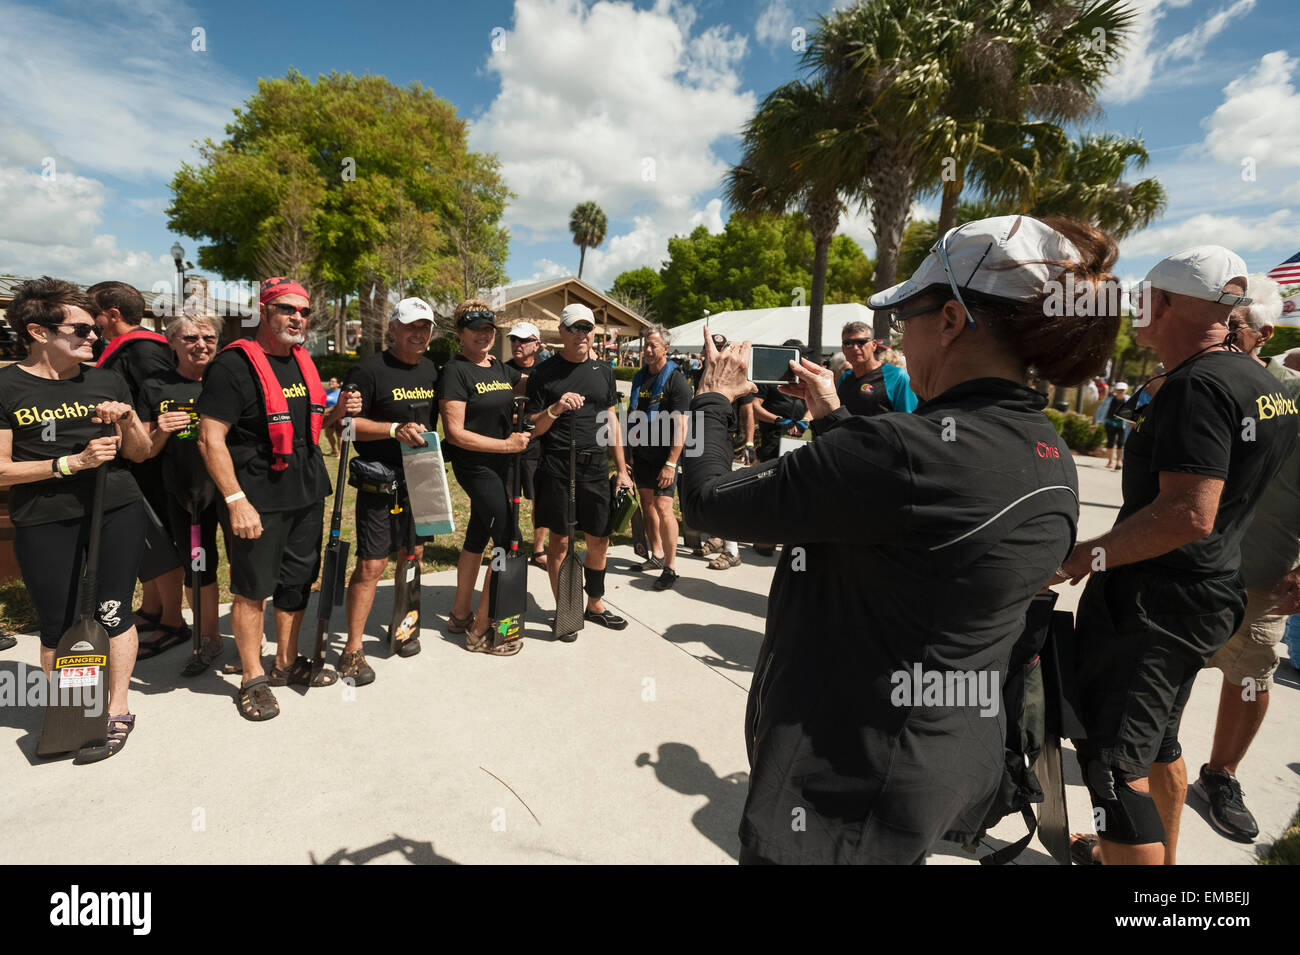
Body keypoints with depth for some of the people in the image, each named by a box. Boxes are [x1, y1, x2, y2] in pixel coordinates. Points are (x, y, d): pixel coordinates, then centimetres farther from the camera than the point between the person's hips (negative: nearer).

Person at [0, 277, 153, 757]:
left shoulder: (108, 381, 8)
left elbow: (140, 452, 12)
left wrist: (128, 418, -7)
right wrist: (72, 463, -16)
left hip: (116, 510, 2)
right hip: (44, 523, -2)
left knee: (113, 612, 5)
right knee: (57, 626, 7)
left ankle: (117, 710, 19)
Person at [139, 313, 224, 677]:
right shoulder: (155, 388, 2)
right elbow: (145, 452, 6)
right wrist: (161, 432, -14)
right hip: (183, 494, 2)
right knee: (197, 568, 13)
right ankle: (208, 640, 32)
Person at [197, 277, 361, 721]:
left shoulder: (303, 361, 12)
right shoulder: (234, 364, -12)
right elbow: (210, 438, -16)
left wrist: (341, 411, 2)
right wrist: (236, 500, -22)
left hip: (307, 494, 8)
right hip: (258, 501, -7)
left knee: (298, 581, 16)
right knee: (251, 589, 4)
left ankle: (287, 662, 33)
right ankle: (253, 679, 20)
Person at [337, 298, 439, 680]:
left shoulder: (432, 370, 11)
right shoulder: (369, 370, -10)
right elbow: (348, 423, -13)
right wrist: (395, 429, -25)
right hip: (380, 483, -6)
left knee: (412, 556, 15)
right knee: (371, 565, -5)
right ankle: (353, 650, 6)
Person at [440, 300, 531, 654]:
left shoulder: (501, 368, 12)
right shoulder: (455, 371, -12)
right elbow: (456, 433, -18)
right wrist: (506, 444, -19)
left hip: (501, 465, 8)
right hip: (475, 466, -8)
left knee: (478, 537, 17)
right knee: (510, 543, -10)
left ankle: (460, 615, 32)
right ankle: (479, 632, 3)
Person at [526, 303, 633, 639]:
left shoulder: (603, 371, 12)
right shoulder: (545, 373, -2)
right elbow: (533, 429, -2)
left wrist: (622, 469, 12)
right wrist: (554, 409, -22)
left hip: (596, 469, 4)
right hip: (557, 469, -4)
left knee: (599, 540, 10)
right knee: (560, 541, 2)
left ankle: (595, 605, 29)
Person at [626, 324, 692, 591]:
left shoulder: (675, 379, -10)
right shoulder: (640, 376, 11)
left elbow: (681, 425, -15)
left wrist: (671, 463, -20)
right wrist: (627, 451, 13)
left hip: (663, 455, -7)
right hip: (640, 453, 7)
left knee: (663, 507, -11)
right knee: (647, 504, 11)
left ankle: (670, 567, -2)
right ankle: (656, 555, 24)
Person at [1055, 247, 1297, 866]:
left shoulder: (1196, 386, -21)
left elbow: (1188, 514, -30)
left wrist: (1087, 556, -22)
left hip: (1150, 603, -11)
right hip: (1210, 594, 11)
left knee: (1114, 759, -3)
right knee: (1158, 740, 26)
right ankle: (1160, 857, 45)